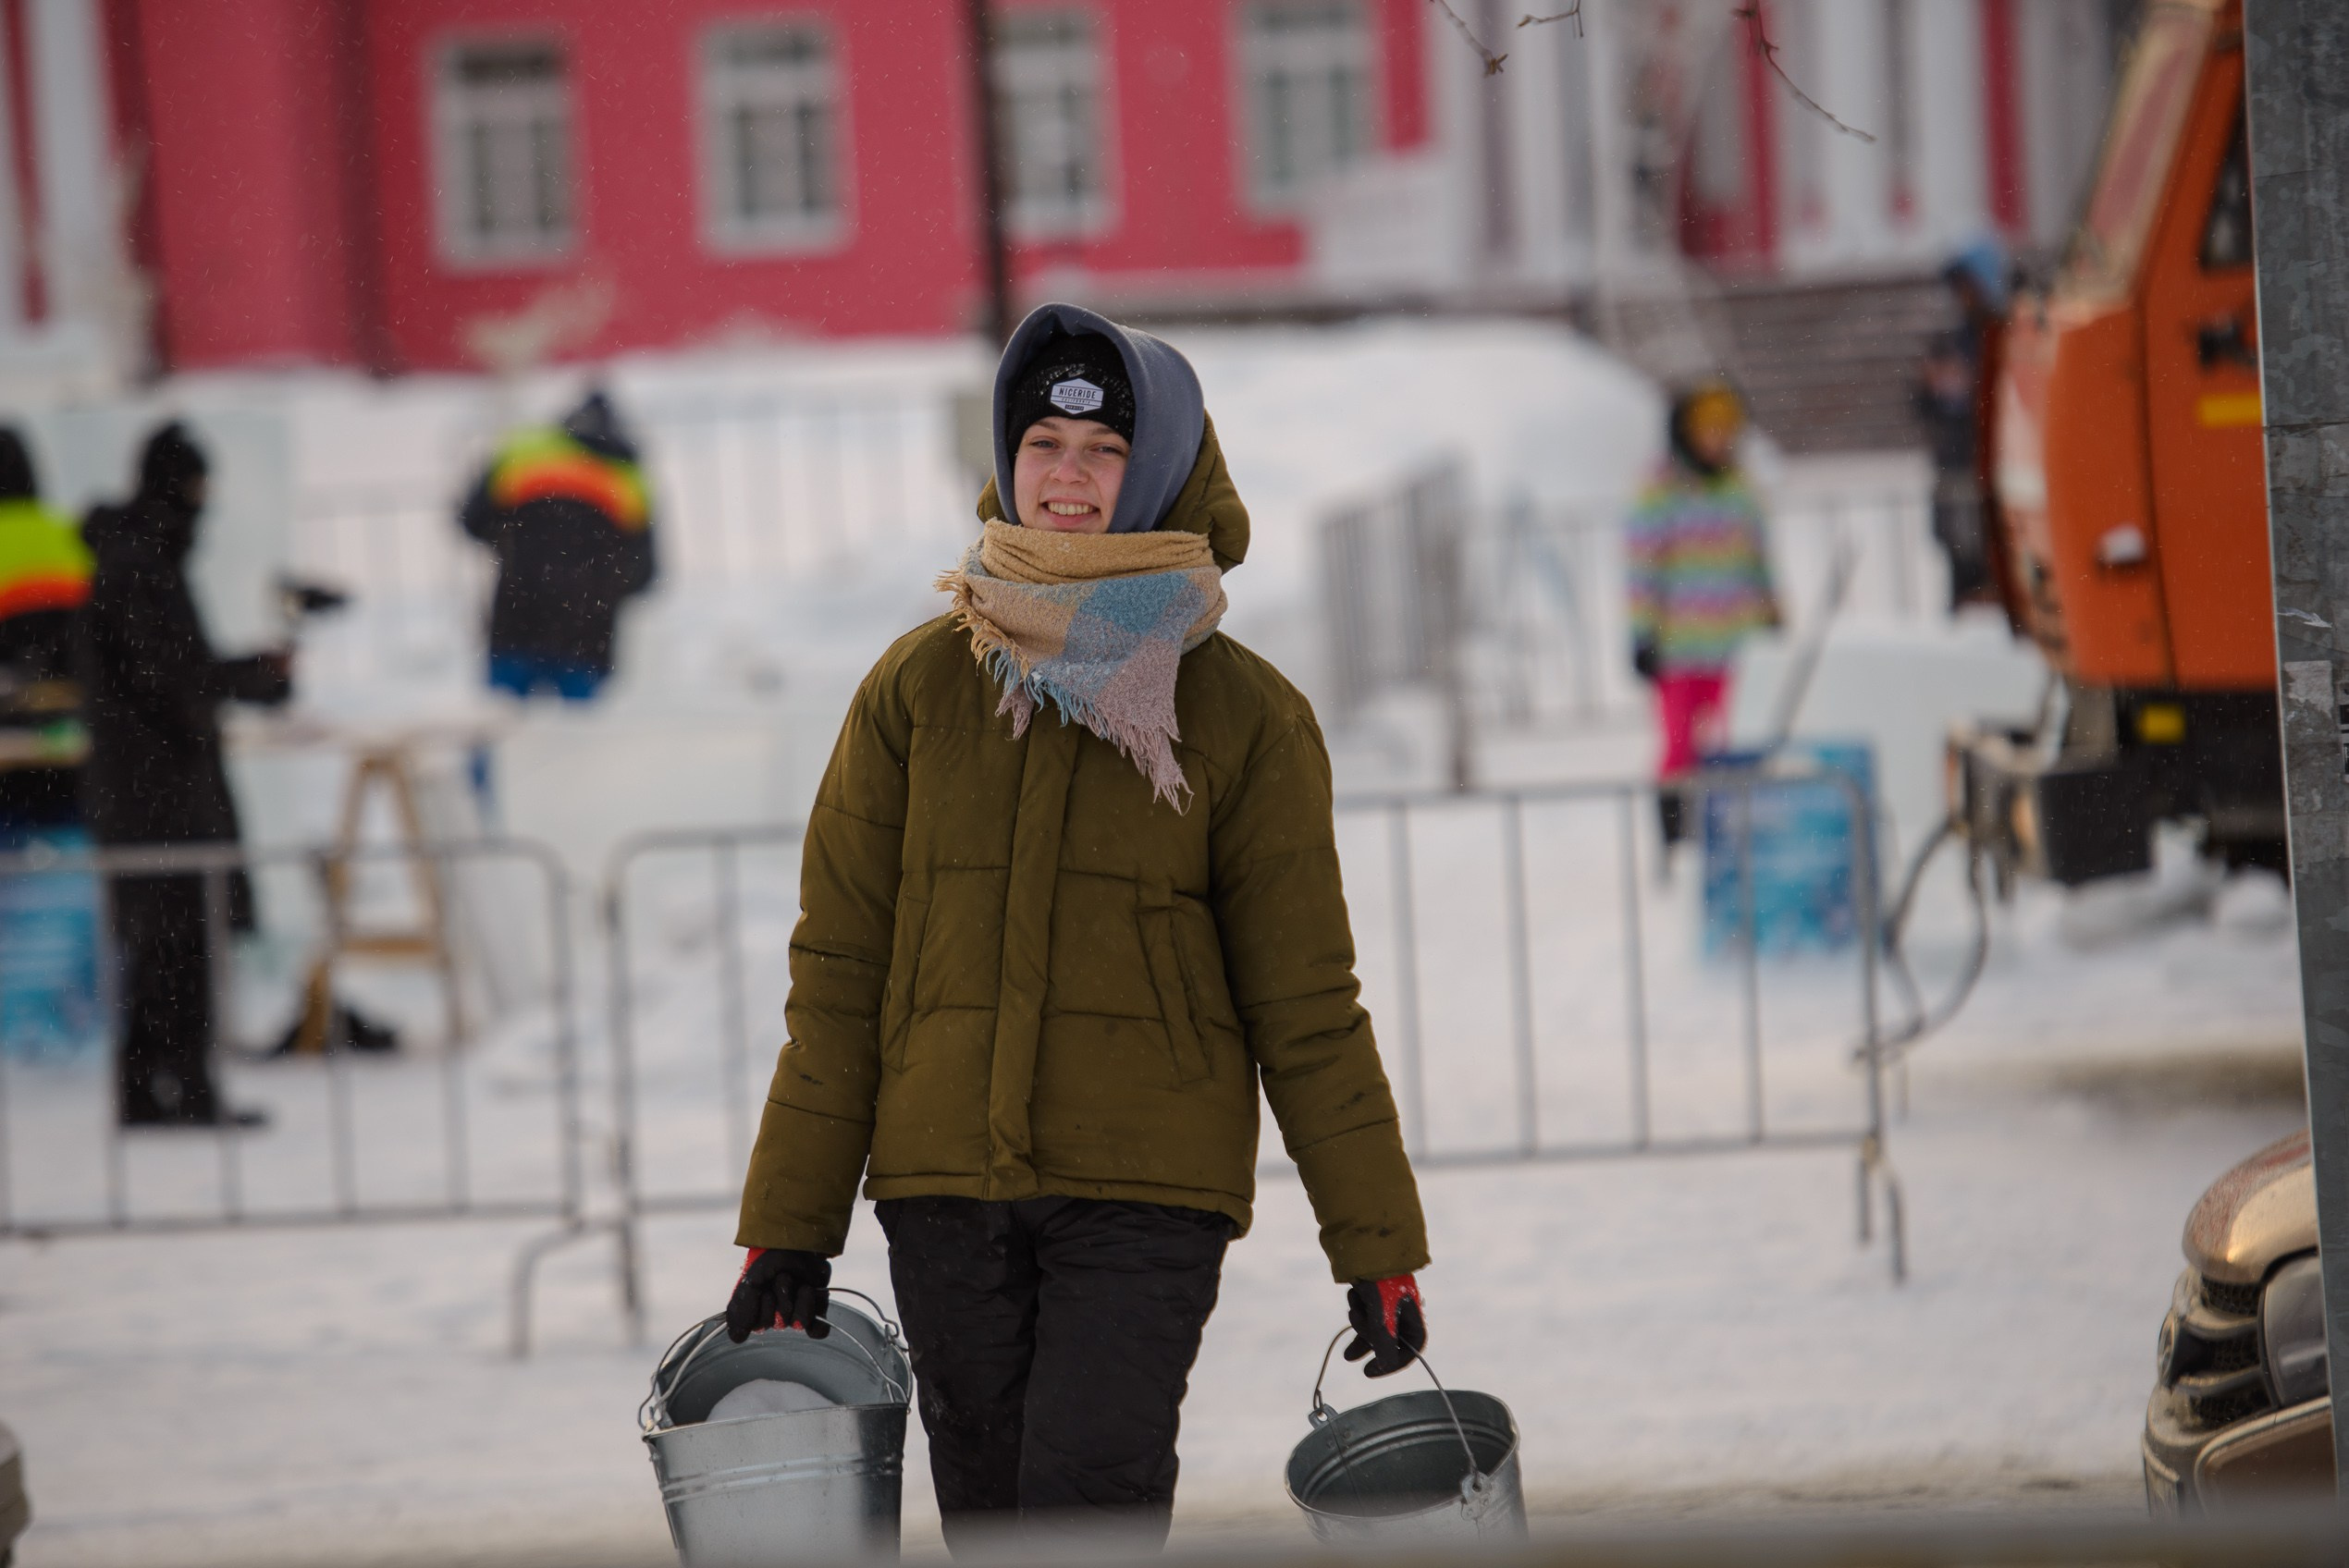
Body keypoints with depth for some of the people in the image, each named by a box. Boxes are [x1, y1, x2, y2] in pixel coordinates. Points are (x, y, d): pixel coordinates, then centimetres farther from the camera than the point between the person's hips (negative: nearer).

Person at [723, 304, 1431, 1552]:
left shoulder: (1245, 717, 1)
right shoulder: (918, 689, 6)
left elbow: (1305, 1002, 4)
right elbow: (839, 968, 8)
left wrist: (1376, 1246, 3)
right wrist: (790, 1223, 5)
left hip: (1148, 1194, -3)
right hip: (945, 1191, 3)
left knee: (1087, 1500, -17)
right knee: (996, 1529, 4)